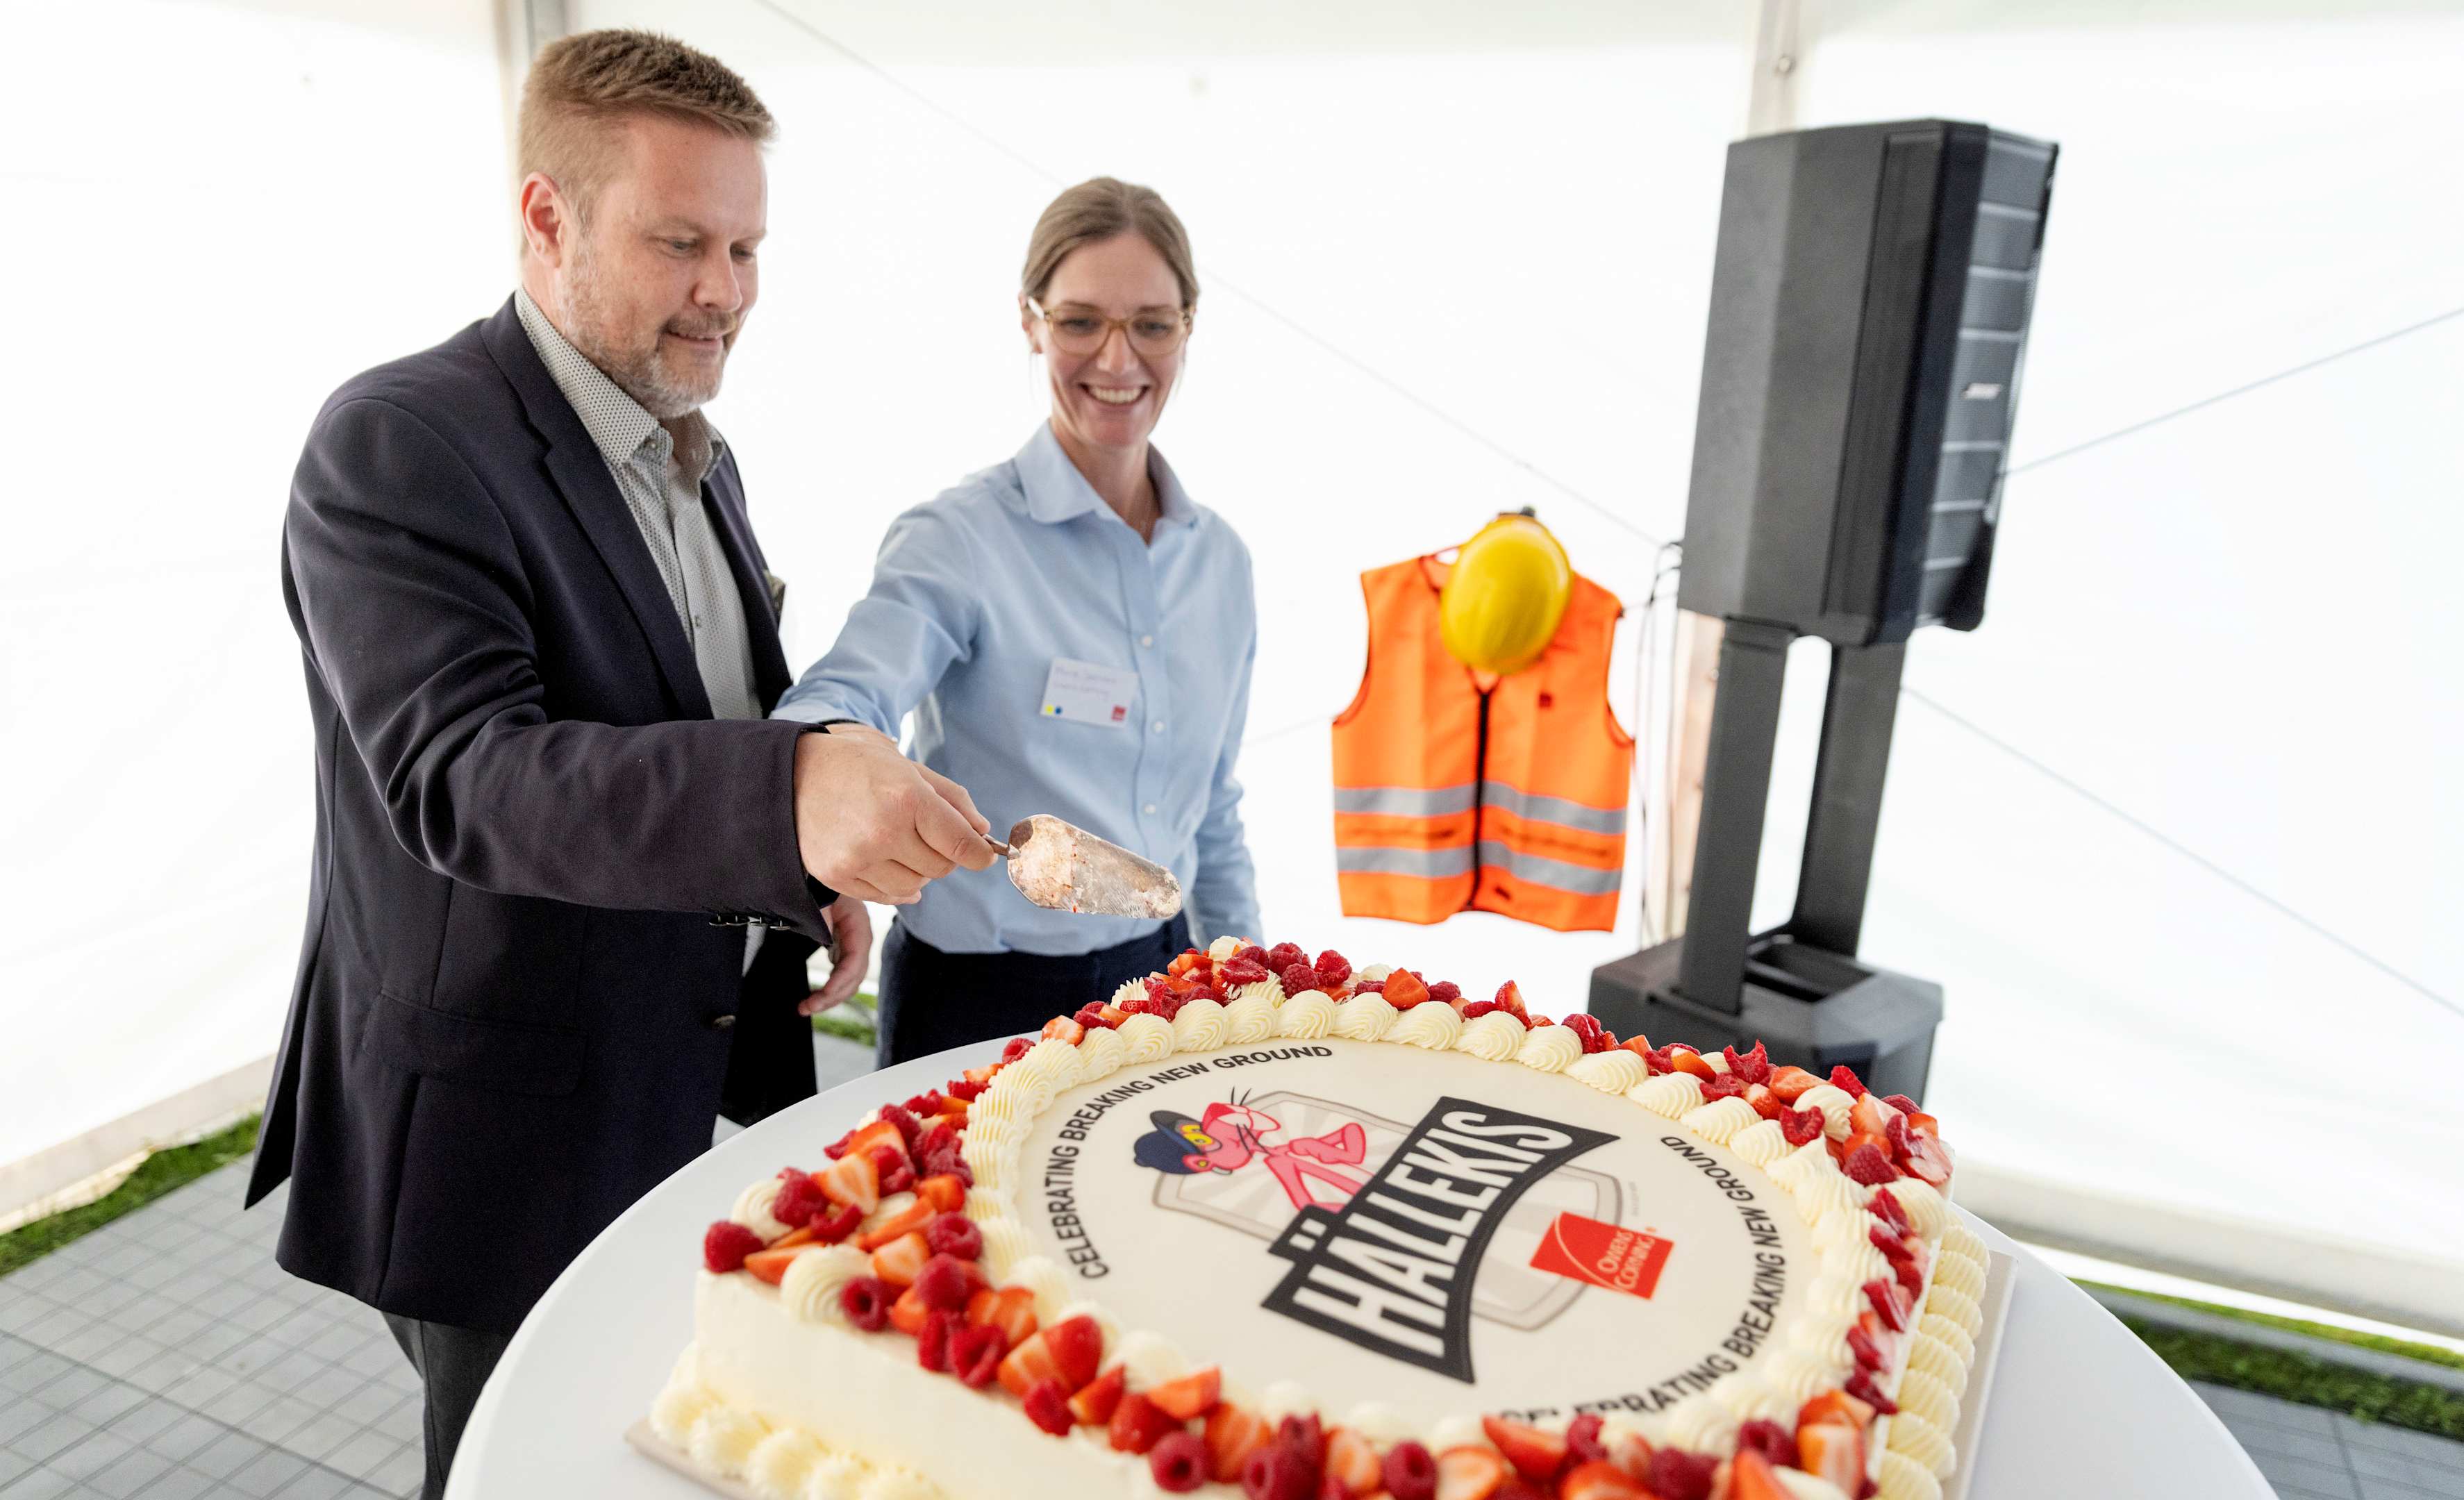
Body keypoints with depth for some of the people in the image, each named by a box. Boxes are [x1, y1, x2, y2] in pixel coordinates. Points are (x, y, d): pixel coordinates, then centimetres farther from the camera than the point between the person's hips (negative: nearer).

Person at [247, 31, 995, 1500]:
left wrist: (814, 869, -1)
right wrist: (786, 793, -46)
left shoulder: (697, 456, 8)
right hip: (506, 1140, -7)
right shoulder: (400, 442, -18)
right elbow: (461, 774, -31)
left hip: (699, 1087, 7)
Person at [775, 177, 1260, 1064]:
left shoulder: (1219, 558, 4)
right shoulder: (958, 539, -13)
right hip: (983, 999, -5)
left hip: (1156, 980, 5)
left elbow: (1213, 813, 11)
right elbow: (842, 698, -29)